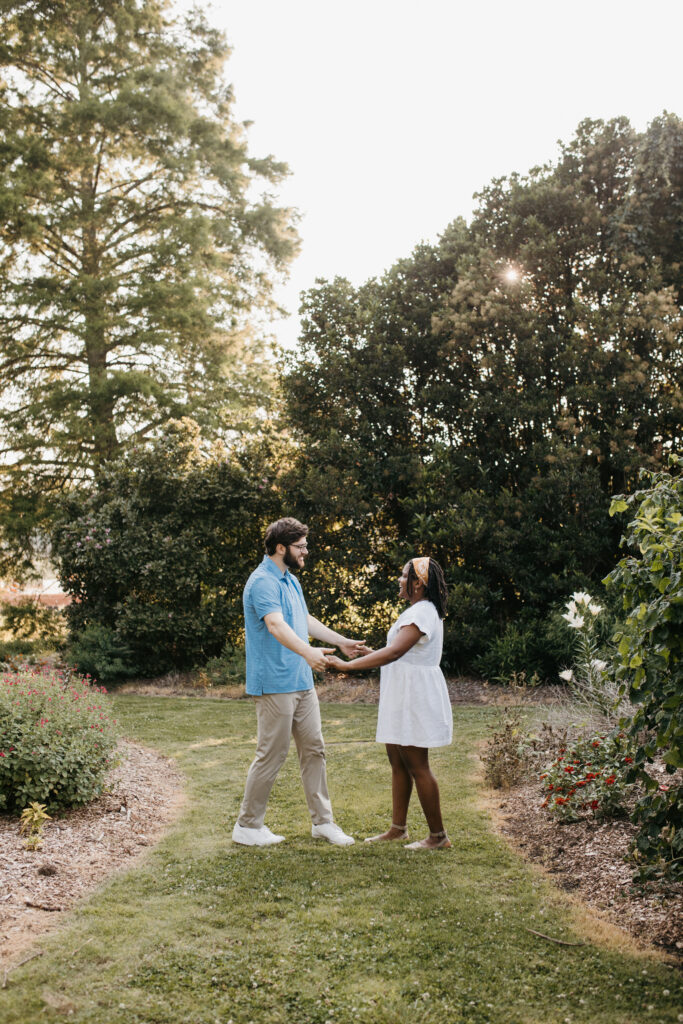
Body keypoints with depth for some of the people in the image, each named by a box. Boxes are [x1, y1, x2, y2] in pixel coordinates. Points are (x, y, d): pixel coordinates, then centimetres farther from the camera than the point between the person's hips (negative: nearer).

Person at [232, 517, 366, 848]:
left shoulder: (291, 580, 16)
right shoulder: (263, 582, -16)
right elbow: (276, 625, -32)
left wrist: (341, 641, 27)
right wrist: (308, 652, -46)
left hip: (302, 682, 10)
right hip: (275, 685, -10)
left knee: (313, 749, 11)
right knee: (271, 755, -2)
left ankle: (323, 821, 20)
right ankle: (247, 826, 11)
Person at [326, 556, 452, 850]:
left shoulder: (422, 612, -19)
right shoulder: (418, 610, 16)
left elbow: (394, 652, -29)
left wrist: (347, 665, -31)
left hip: (415, 697, -11)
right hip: (403, 695, 11)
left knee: (417, 766, -4)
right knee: (397, 760, 14)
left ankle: (438, 836, 5)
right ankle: (398, 828, 24)